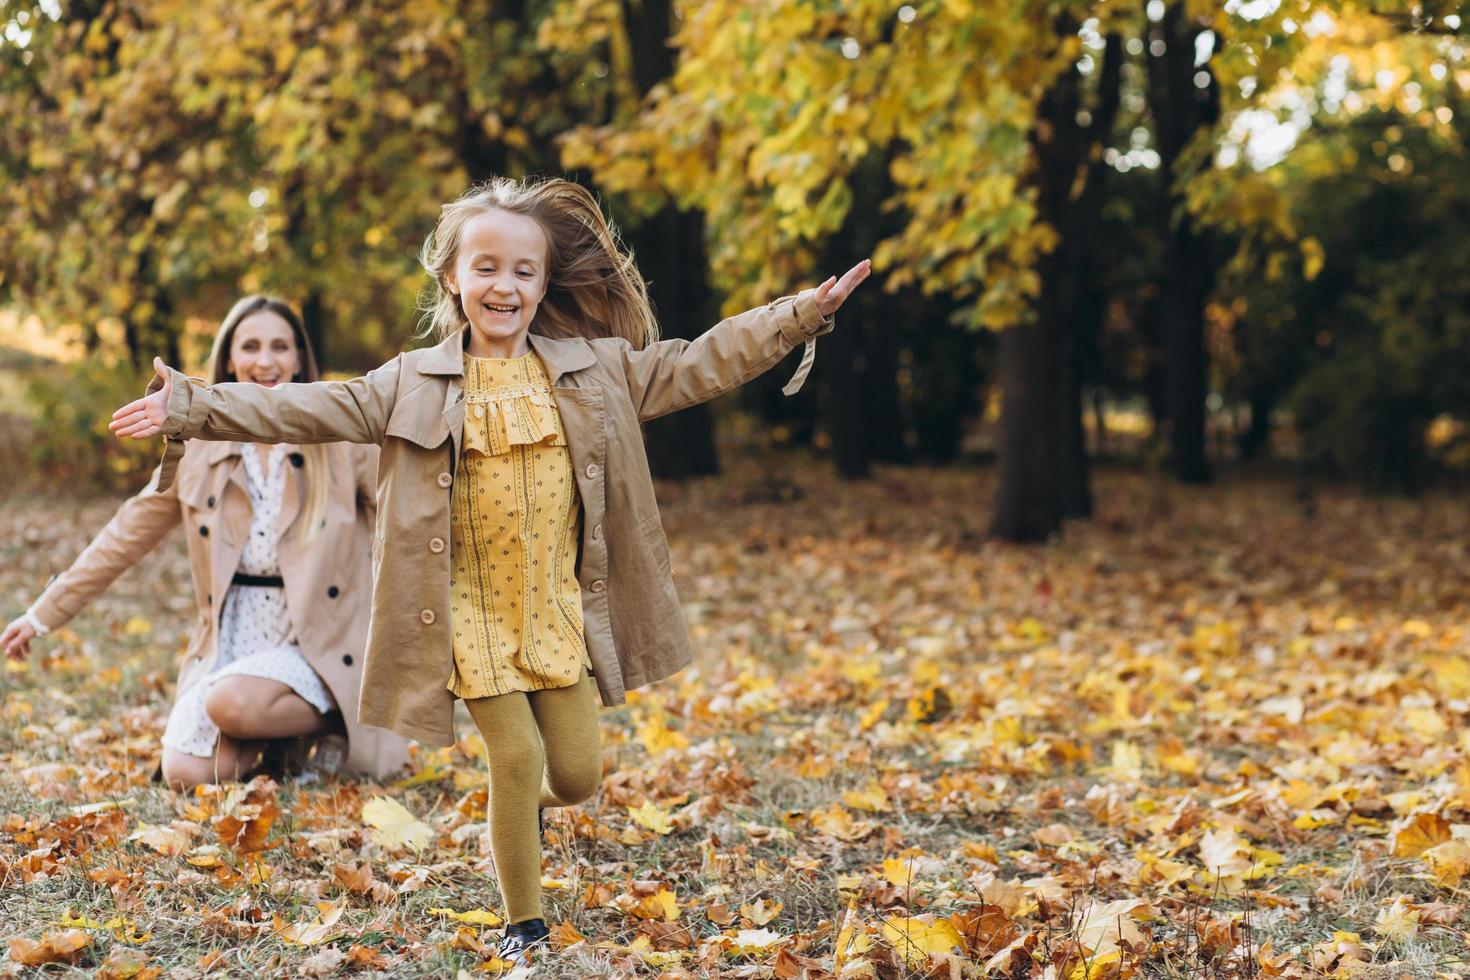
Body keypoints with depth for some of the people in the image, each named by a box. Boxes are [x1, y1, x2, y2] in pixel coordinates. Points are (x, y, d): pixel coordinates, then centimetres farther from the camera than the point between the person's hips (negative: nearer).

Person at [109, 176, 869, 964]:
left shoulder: (598, 368, 4)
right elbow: (308, 410, -5)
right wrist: (193, 407, -14)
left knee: (577, 775, 4)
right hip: (475, 617, -2)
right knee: (517, 760, -5)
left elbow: (697, 366, 7)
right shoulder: (412, 385, -1)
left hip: (562, 611, 2)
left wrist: (802, 315, 2)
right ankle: (523, 927, 14)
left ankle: (524, 808, 43)